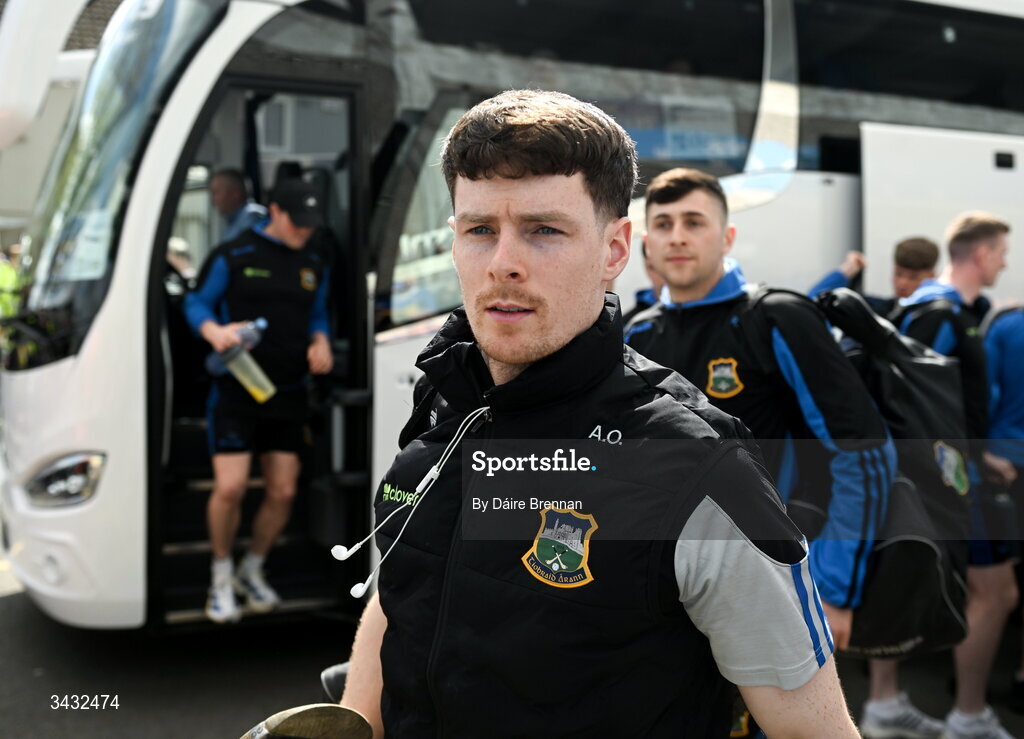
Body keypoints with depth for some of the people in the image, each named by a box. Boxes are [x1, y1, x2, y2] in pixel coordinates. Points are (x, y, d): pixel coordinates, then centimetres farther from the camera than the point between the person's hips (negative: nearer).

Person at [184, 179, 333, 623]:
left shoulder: (313, 268, 13)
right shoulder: (232, 256, -2)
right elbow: (196, 303, 1)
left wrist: (321, 342, 0)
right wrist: (214, 331, -20)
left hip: (289, 393, 5)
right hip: (235, 389, -4)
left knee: (282, 492, 2)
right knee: (230, 488, -12)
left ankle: (253, 571, 25)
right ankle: (221, 576, 12)